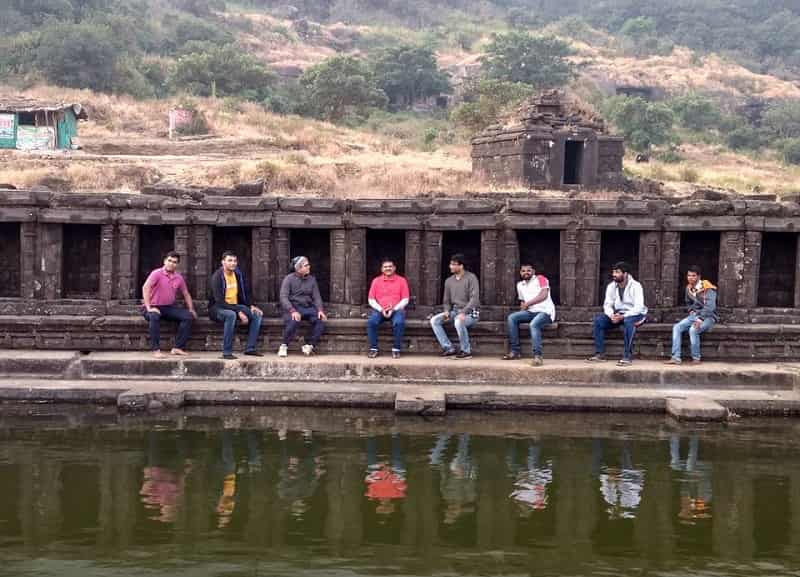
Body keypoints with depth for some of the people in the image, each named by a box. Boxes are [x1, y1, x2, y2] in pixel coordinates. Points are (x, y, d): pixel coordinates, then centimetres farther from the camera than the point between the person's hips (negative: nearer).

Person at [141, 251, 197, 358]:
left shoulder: (179, 277, 7)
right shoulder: (157, 273, -11)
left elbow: (186, 294, 19)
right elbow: (145, 288, -23)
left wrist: (191, 309, 7)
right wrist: (148, 308, -31)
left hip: (169, 307, 5)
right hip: (154, 307, -5)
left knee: (189, 316, -16)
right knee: (154, 317, -39)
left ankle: (178, 348, -16)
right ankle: (156, 350, -34)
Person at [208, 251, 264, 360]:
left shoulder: (238, 274, 4)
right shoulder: (217, 277, -18)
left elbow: (244, 294, 16)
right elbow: (219, 302, -25)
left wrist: (251, 306, -4)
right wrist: (239, 312, -30)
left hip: (235, 306, 7)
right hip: (217, 308, -7)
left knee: (257, 314, -11)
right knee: (231, 315, -39)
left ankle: (250, 348, -9)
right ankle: (227, 352, -35)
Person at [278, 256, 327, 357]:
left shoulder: (311, 279, 12)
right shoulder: (289, 279, -1)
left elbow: (316, 297, 8)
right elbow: (283, 297, -10)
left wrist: (320, 310, -12)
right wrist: (292, 311, -27)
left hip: (308, 307, 4)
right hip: (292, 307, -4)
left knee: (321, 319, -25)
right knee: (293, 321, -37)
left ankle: (309, 345, -14)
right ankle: (284, 346, -17)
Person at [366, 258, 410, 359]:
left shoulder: (401, 280, 7)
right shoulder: (376, 281, 11)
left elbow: (405, 300, 2)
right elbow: (371, 300, 6)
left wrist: (393, 309, -12)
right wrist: (381, 310, -10)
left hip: (396, 310, -1)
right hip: (379, 310, 1)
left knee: (399, 322, -34)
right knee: (371, 322, -30)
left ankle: (396, 349, -23)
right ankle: (373, 349, -20)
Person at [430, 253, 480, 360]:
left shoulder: (471, 278, -9)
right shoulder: (449, 281, 10)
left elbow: (474, 299, -18)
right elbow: (446, 300, 16)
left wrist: (463, 312, -30)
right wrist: (447, 311, -7)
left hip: (470, 313, -7)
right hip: (454, 311, 7)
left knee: (459, 322, -39)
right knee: (434, 320, -13)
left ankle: (466, 351, -19)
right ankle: (449, 349, -12)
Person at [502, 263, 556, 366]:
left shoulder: (540, 279, -1)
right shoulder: (520, 285, 20)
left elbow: (544, 295, -14)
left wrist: (527, 304, -11)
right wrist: (523, 306, 3)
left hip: (545, 311, -7)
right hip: (530, 312, 7)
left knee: (533, 324, -37)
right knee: (511, 318, -15)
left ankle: (537, 356, -40)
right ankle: (515, 350, -15)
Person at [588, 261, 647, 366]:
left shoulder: (635, 286, -17)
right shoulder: (611, 286, 1)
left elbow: (638, 307, -24)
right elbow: (607, 304, 0)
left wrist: (622, 317, -32)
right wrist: (611, 315, -22)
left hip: (636, 314, -6)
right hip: (618, 314, 6)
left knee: (628, 321, -40)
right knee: (598, 320, -17)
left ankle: (628, 357, -38)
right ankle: (600, 354, -13)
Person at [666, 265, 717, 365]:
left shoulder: (707, 288, -15)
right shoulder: (689, 288, 7)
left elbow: (710, 306, -26)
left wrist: (700, 320, -34)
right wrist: (691, 311, 7)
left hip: (708, 317, -7)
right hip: (694, 316, 7)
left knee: (693, 329, -34)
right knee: (677, 327, -16)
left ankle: (696, 358, -18)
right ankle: (676, 357, -22)